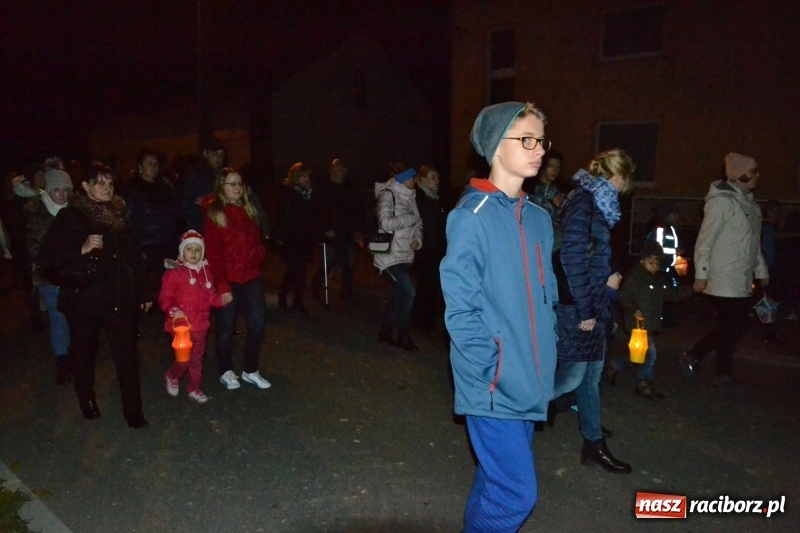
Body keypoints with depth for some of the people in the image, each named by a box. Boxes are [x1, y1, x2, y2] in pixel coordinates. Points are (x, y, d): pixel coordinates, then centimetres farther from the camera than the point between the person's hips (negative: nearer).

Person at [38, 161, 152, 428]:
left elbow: (133, 255, 11)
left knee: (127, 354, -1)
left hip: (120, 297, 2)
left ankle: (133, 410, 10)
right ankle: (87, 402, 37)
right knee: (84, 353, 14)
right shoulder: (71, 217, -4)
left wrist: (142, 292, 12)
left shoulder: (119, 214, 7)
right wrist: (82, 249, -22)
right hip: (84, 299, -2)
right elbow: (47, 257, -9)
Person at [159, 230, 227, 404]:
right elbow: (165, 297, -13)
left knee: (197, 359, 14)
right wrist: (173, 310, -28)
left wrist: (221, 300, -4)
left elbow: (210, 296, 14)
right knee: (184, 359, 0)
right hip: (182, 324, -5)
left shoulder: (205, 272, 8)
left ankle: (194, 389, 29)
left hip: (200, 325, 6)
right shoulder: (174, 272, -11)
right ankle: (172, 376, 31)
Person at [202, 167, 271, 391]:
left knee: (258, 322, 2)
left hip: (251, 276, 5)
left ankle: (250, 370, 19)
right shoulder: (213, 214, -8)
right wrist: (221, 285, -18)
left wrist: (259, 251, 2)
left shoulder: (249, 210, 11)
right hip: (227, 280, -5)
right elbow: (213, 253, -13)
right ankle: (226, 371, 25)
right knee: (226, 327, 6)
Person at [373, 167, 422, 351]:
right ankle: (403, 335, 3)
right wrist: (411, 218, -15)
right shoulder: (388, 195, -11)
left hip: (405, 256, 8)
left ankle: (386, 332, 28)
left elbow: (417, 223, 16)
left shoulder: (409, 197, 11)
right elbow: (386, 223, -23)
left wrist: (417, 239, -4)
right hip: (390, 256, -8)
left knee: (399, 293, 13)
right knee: (409, 292, -13)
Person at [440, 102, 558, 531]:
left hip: (529, 382, 7)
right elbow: (460, 308, -15)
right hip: (493, 385, -7)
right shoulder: (472, 216, -13)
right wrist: (492, 372, -16)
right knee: (517, 493, -4)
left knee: (497, 480, 18)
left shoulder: (539, 219, 8)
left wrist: (544, 362, 9)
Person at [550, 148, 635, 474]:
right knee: (573, 375, -5)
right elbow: (572, 258, -21)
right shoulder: (584, 201, -15)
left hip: (591, 303, 10)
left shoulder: (595, 200, 14)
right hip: (576, 305, -10)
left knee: (591, 375, 14)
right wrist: (585, 310, -19)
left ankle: (594, 446, 24)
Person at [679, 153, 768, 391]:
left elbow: (753, 243, 20)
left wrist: (761, 271, 19)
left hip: (741, 280, 9)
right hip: (724, 279, -9)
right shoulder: (722, 201, -13)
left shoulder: (747, 202, 15)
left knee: (734, 326, 10)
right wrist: (701, 274, -17)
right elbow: (705, 240, -15)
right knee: (732, 326, -3)